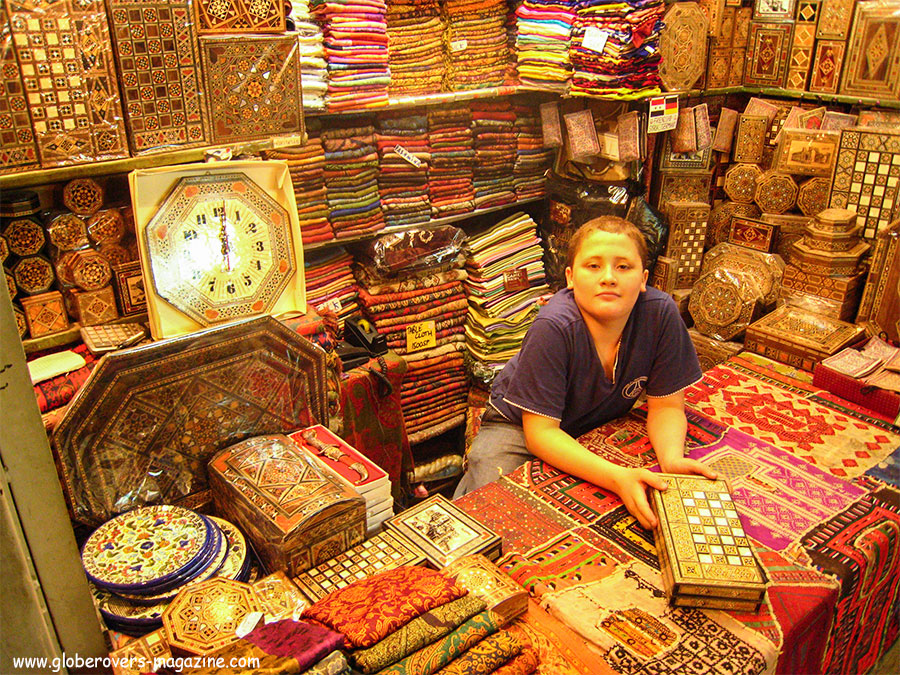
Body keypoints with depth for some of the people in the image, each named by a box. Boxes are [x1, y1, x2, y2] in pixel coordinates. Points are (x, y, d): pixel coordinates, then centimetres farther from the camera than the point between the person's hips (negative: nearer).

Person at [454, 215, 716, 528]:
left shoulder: (661, 314, -23)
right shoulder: (553, 329, -33)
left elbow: (666, 405, -11)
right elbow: (541, 431, -31)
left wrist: (672, 460, -32)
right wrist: (617, 477, -44)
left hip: (602, 426, 4)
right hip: (519, 426, -3)